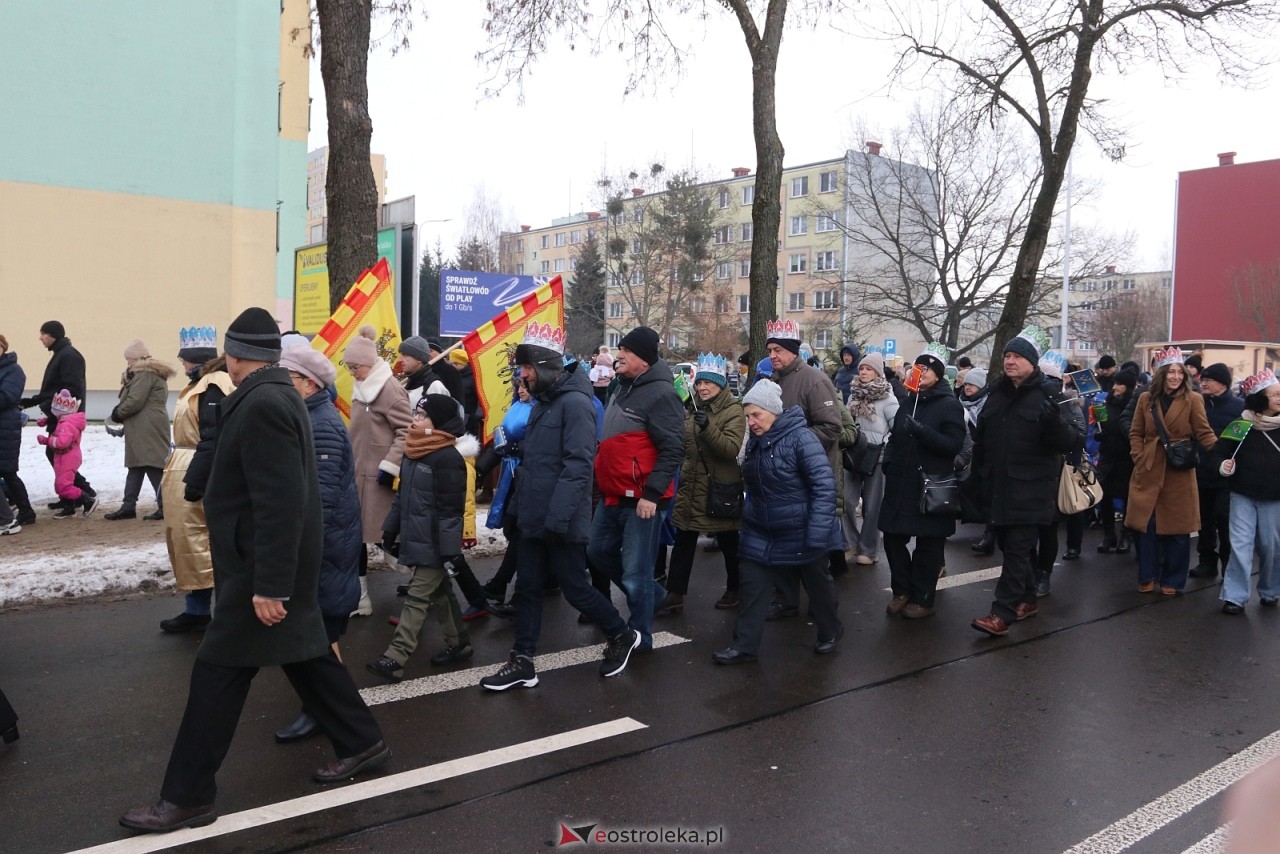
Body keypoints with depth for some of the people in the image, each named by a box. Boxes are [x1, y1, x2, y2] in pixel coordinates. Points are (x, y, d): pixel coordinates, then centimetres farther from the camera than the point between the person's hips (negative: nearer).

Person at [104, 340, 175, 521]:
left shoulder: (145, 374, -13)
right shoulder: (152, 373, 20)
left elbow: (135, 402, -19)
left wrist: (118, 413, -3)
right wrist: (121, 413, 7)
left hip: (147, 430, -11)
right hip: (144, 430, 11)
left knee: (153, 468, -8)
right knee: (135, 467, 12)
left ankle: (165, 507, -6)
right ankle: (128, 507, 17)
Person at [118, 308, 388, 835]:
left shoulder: (261, 404, -21)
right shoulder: (278, 394, 10)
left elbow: (281, 503, -27)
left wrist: (268, 584, -25)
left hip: (261, 565, -10)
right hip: (280, 562, 10)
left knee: (218, 671, 0)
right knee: (304, 652, 18)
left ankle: (187, 798, 12)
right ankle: (361, 742, 30)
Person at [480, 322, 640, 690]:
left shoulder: (574, 402, -17)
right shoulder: (542, 402, 13)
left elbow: (577, 465, -24)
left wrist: (558, 518, -27)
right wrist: (518, 505, 16)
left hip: (561, 523, -9)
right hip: (533, 520, 9)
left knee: (575, 588, 4)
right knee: (527, 589, 11)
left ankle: (622, 636, 26)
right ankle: (522, 662, 21)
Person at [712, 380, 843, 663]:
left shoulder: (800, 437, -21)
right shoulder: (755, 441, 3)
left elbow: (824, 485, -24)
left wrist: (817, 533, -27)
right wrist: (748, 516, 13)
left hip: (801, 534, -6)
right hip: (762, 534, 6)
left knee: (818, 585, 15)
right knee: (751, 585, 2)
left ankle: (831, 632, 38)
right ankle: (745, 645, 12)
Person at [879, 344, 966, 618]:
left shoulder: (950, 405, -6)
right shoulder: (908, 401, 13)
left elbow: (954, 445, -17)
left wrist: (920, 430, -27)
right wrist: (889, 462, 7)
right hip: (901, 484, 6)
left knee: (928, 545, 4)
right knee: (893, 538, 7)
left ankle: (922, 600, 17)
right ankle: (902, 591, 24)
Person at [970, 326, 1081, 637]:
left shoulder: (1046, 396, -9)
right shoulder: (996, 393, 9)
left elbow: (1068, 444, -15)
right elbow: (981, 439, 17)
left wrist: (1054, 420, -34)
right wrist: (979, 475, 16)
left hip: (1030, 490, -6)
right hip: (999, 486, 6)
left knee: (1016, 550, -6)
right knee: (1011, 546, 16)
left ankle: (1002, 614, -6)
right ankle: (1026, 600, 32)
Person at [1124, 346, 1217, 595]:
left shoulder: (1193, 400, -2)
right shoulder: (1146, 399, 6)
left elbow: (1204, 434, -4)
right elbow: (1136, 433, 11)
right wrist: (1139, 458, -2)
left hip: (1179, 473, -2)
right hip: (1149, 471, 2)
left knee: (1177, 529, 4)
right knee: (1146, 526, 3)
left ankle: (1172, 580, 17)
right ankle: (1147, 577, 17)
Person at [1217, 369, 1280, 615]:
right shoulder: (1241, 425, -5)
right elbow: (1221, 451, 2)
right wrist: (1224, 465, -17)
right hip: (1243, 495, -1)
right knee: (1240, 545, -2)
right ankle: (1235, 596, 3)